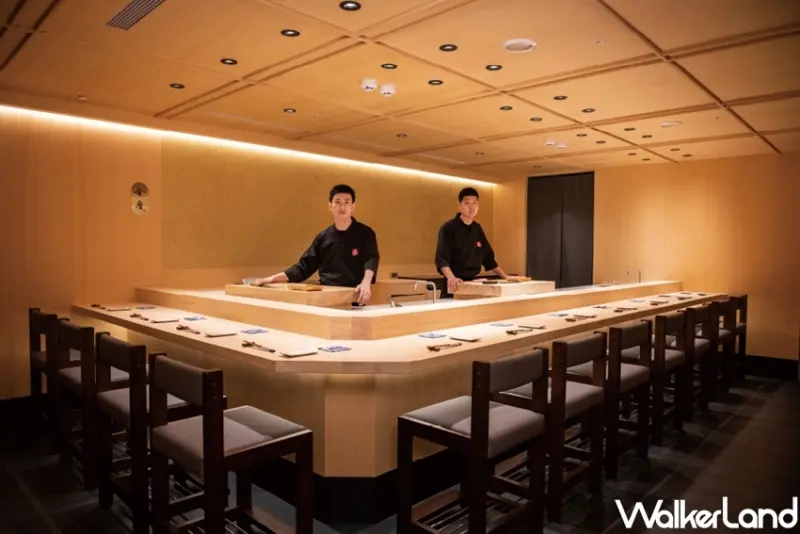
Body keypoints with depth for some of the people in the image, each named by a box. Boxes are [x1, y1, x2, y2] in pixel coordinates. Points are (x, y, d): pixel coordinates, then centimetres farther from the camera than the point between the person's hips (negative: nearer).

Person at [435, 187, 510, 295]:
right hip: (455, 285, -6)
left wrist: (505, 277, 17)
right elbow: (442, 259, -21)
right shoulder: (448, 228, -10)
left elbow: (488, 257, 20)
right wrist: (451, 277, -38)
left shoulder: (477, 229, 12)